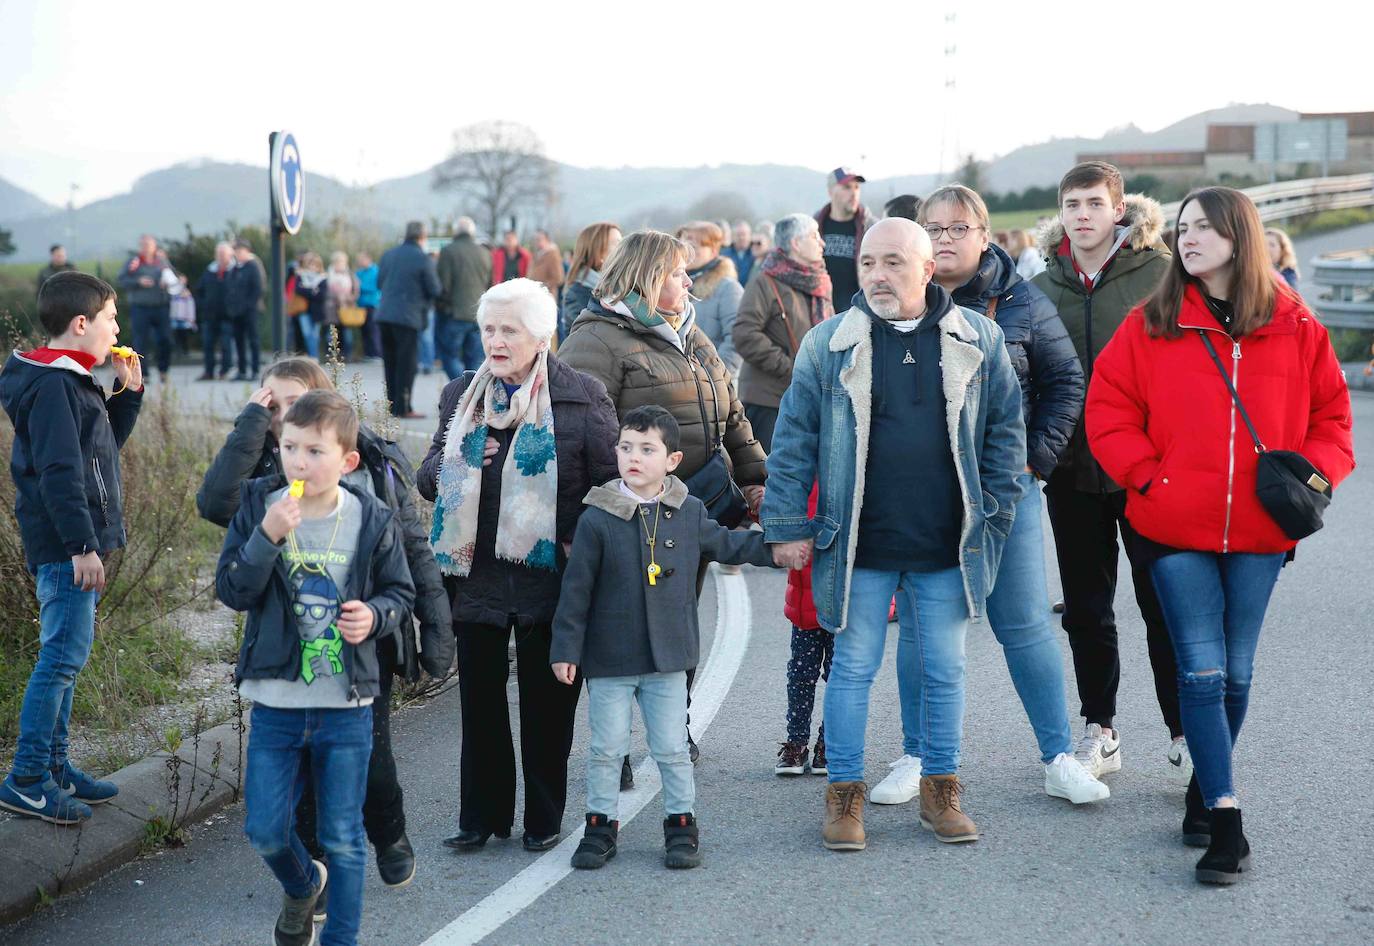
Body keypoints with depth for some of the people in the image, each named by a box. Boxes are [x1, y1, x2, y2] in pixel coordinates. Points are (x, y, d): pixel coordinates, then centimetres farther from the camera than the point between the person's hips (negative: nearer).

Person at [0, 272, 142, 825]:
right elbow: (58, 472, -22)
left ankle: (53, 766, 22)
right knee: (64, 656, -9)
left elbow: (105, 445, 25)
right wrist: (82, 545, -23)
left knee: (64, 657, 14)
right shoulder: (53, 386, -16)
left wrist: (128, 393, 14)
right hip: (66, 549, -11)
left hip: (75, 549, 11)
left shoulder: (74, 382, 16)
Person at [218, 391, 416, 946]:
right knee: (264, 830, 7)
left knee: (343, 838, 6)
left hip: (347, 708, -1)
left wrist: (375, 615, -16)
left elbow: (400, 592, 5)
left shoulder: (372, 520, -6)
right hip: (276, 703, 1)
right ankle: (302, 885, 40)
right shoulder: (258, 508, -5)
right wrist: (267, 536, -26)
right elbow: (231, 592, -12)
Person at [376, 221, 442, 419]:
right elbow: (435, 290, -6)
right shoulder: (423, 259, -8)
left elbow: (379, 282, 18)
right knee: (407, 363, -1)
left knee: (390, 361, 12)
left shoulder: (388, 254, 11)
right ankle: (402, 407, -1)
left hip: (385, 314, 6)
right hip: (408, 317, -6)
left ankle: (392, 404, 16)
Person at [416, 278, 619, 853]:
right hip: (476, 574, 4)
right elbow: (428, 478, 13)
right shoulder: (460, 395, 11)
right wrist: (460, 463, -8)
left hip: (548, 574, -4)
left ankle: (544, 818, 20)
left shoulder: (582, 397, -3)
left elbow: (611, 484, -3)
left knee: (546, 702, 7)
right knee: (479, 698, 10)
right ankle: (482, 816, 22)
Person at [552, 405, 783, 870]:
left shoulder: (689, 512, 0)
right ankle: (601, 825, 20)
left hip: (668, 658, 2)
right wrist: (565, 648, -6)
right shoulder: (598, 518, -9)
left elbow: (725, 544, 19)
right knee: (606, 749, 6)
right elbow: (576, 588, -6)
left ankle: (681, 824, 22)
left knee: (672, 748, 9)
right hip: (609, 659, -2)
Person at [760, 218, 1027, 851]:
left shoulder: (978, 341, 3)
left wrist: (995, 515, 2)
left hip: (945, 548, 1)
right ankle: (844, 794, 17)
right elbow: (794, 439, 1)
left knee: (944, 670, 9)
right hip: (858, 544, -1)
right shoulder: (828, 344, 0)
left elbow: (1005, 431, 8)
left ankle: (940, 792, 23)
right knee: (853, 668, 6)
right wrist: (788, 526, -3)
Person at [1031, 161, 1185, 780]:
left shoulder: (1162, 275, -5)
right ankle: (1099, 731, 23)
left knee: (1164, 606, 2)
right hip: (1072, 472, 4)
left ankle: (1184, 735, 12)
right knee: (1085, 610, 11)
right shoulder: (1042, 289, 6)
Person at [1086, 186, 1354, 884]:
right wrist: (1146, 475, -9)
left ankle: (1205, 788, 31)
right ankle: (1226, 823, -4)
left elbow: (1332, 413, 9)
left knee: (1235, 674, 12)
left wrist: (1316, 472, -7)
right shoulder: (1151, 325, -1)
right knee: (1202, 672, -5)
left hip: (1260, 531, 2)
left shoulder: (1295, 328, 2)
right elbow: (1107, 408, 0)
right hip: (1177, 528, -2)